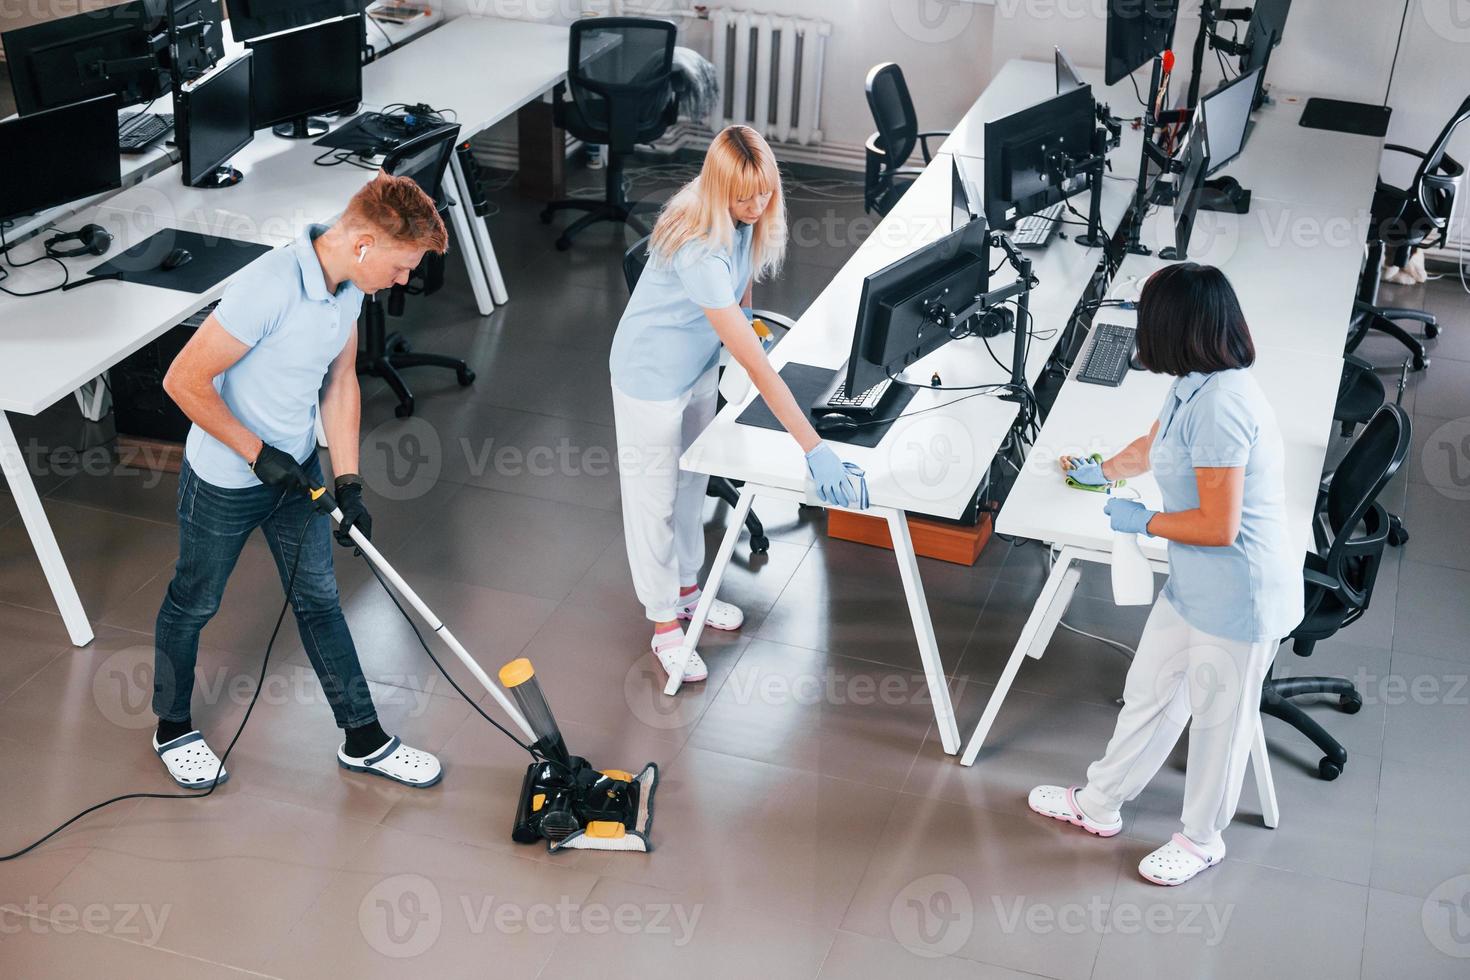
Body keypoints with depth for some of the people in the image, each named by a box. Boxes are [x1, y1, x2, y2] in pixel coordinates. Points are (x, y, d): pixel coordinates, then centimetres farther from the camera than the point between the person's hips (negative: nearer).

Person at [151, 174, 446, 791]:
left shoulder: (348, 285, -7)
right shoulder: (270, 288, -33)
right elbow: (184, 381, -28)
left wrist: (348, 482, 1)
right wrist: (259, 454, -21)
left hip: (296, 468, 7)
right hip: (225, 481, -7)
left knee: (319, 601, 15)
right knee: (193, 604, 15)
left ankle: (364, 740, 27)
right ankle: (173, 729, 39)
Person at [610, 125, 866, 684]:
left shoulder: (747, 217, -16)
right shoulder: (699, 250, -40)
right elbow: (754, 363, -43)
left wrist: (742, 315, 0)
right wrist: (813, 447, -44)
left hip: (699, 364, 8)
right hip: (651, 375, -8)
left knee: (692, 482, 23)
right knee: (654, 497, 9)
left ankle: (686, 589, 45)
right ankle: (664, 625, 26)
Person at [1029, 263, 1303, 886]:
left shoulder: (1220, 404, -28)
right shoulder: (1194, 388, 3)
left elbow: (1218, 526, -27)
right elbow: (1149, 449, 24)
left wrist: (1144, 521, -11)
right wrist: (1100, 472, 41)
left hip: (1239, 599, -9)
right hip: (1195, 586, 9)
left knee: (1217, 718, 12)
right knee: (1148, 694, 21)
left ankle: (1202, 840, 34)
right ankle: (1099, 805, 39)